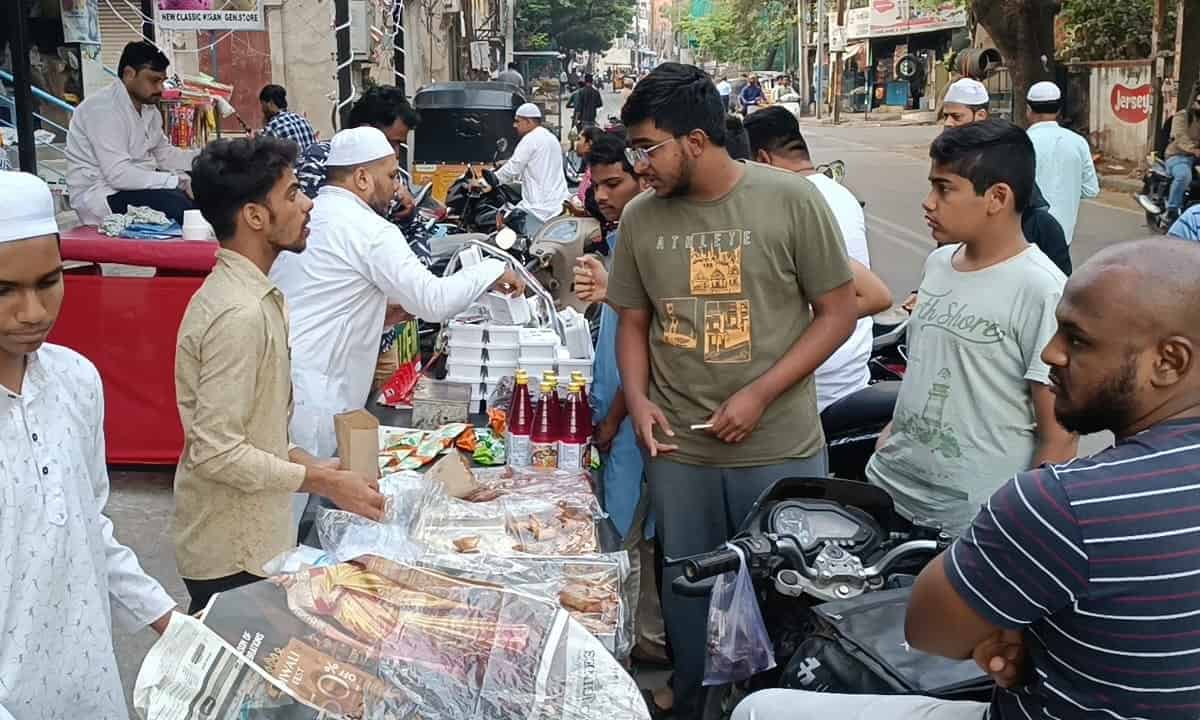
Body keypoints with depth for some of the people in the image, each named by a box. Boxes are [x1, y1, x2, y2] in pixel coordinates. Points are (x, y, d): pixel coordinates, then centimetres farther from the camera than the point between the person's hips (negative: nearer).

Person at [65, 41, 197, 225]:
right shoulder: (103, 108, -19)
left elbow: (164, 154, 17)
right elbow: (119, 174, -27)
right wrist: (179, 181, -29)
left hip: (136, 183, 9)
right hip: (99, 197, -9)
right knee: (177, 203, -29)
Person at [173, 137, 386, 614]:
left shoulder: (247, 293, 7)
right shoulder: (238, 314, -24)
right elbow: (217, 451, -26)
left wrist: (310, 465, 7)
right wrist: (325, 484, -18)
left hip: (249, 536, 9)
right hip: (234, 557, -9)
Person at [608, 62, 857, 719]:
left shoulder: (791, 200, -10)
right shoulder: (640, 217, 0)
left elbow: (838, 311, -6)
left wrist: (760, 395, -15)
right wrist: (637, 399, -8)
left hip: (782, 450, -2)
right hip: (678, 450, 3)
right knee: (688, 594, 17)